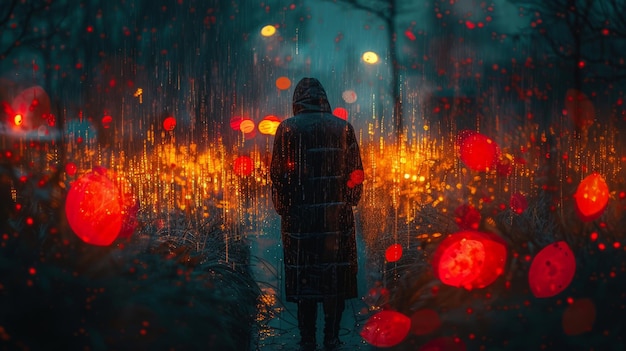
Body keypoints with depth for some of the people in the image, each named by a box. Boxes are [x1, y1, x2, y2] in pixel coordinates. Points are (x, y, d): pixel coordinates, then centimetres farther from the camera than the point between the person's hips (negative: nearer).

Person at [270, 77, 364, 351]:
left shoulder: (288, 128, -3)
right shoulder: (343, 127, 4)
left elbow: (278, 173, -4)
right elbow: (355, 172, 4)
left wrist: (282, 208, 7)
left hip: (300, 215, -1)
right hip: (337, 215, 1)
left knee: (304, 275, 5)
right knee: (335, 275, 8)